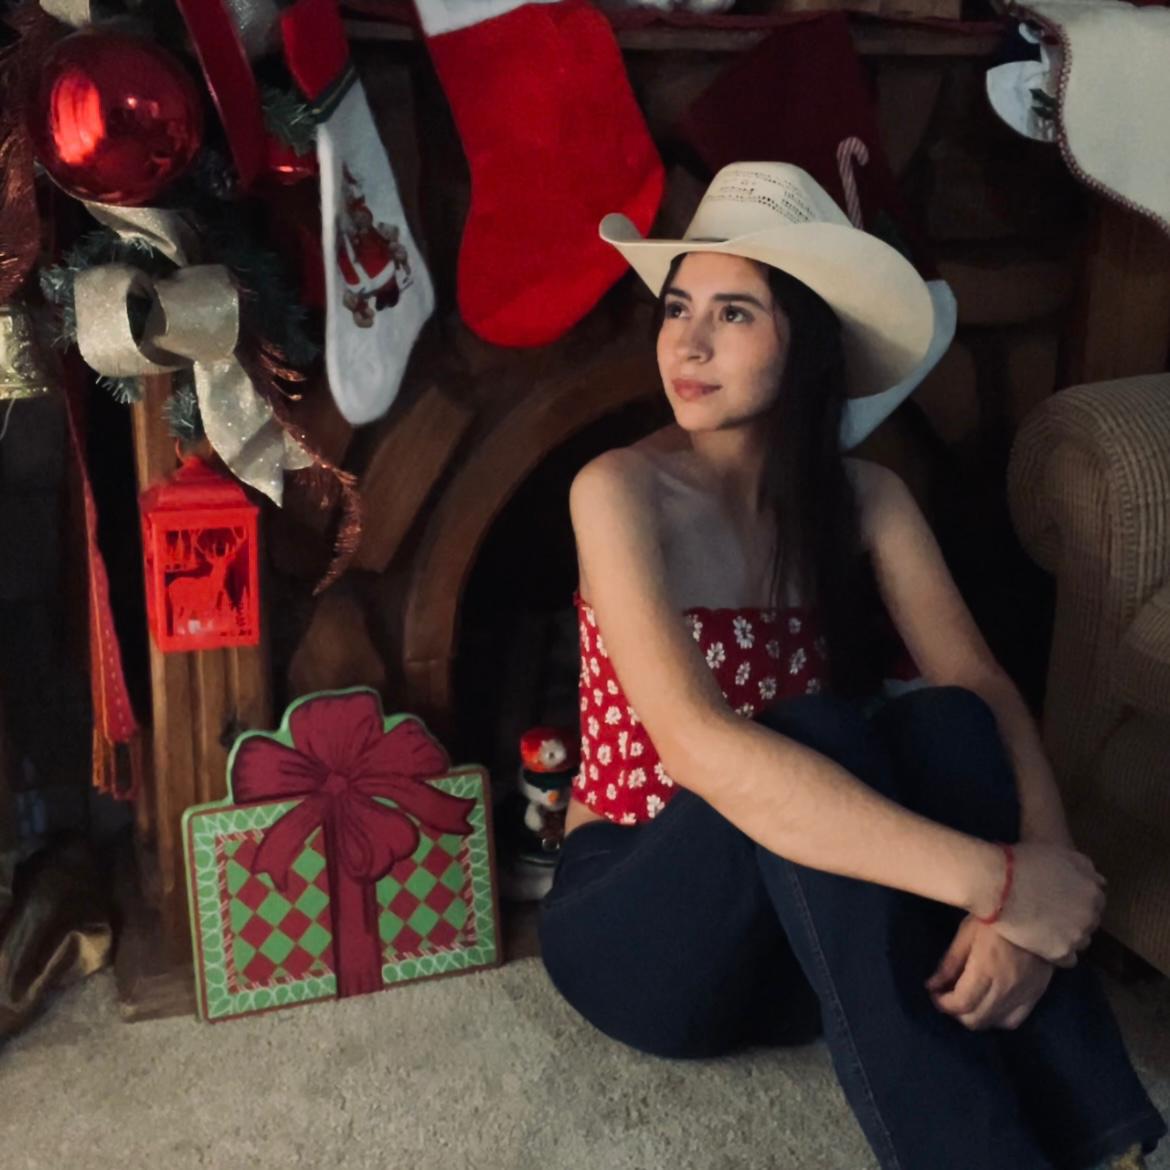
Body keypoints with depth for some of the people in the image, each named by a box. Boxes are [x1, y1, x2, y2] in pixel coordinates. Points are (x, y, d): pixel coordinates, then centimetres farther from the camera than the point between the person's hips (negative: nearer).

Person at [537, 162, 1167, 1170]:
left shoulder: (866, 499, -2)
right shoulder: (621, 490, -17)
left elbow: (992, 696, -12)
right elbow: (700, 748, -31)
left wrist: (1029, 887, -33)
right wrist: (996, 880, -34)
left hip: (818, 931, 4)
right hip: (642, 929, -3)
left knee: (945, 723, -25)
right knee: (817, 735, -32)